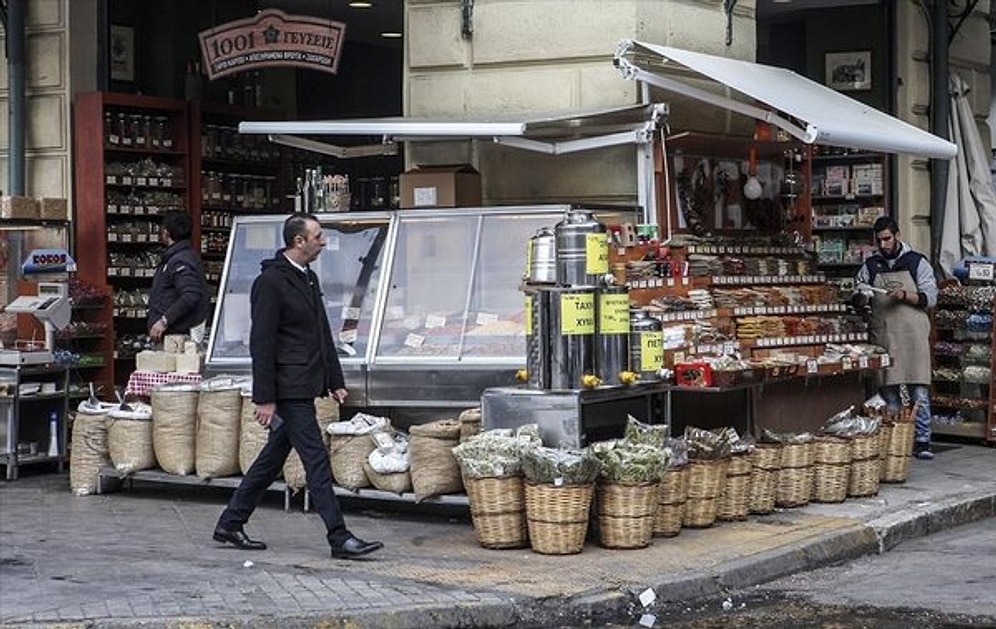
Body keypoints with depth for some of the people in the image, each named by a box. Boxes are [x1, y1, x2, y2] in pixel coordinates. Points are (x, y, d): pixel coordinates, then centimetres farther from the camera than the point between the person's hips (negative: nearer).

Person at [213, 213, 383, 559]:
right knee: (316, 460, -8)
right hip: (289, 389, -10)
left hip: (306, 387, 10)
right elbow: (261, 344, -16)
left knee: (274, 457, 14)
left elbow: (323, 335, 23)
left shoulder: (309, 278, 16)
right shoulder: (270, 282, -13)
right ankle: (339, 537, -6)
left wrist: (335, 380, 19)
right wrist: (264, 398, -18)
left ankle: (230, 524, 23)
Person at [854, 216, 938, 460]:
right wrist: (861, 295, -12)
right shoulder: (870, 266, 12)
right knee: (888, 391, 3)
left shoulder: (917, 263, 5)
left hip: (912, 335, -2)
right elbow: (857, 300, 11)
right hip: (883, 336, 2)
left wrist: (905, 296, -15)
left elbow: (930, 298, 0)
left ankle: (922, 442, -1)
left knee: (919, 392, -5)